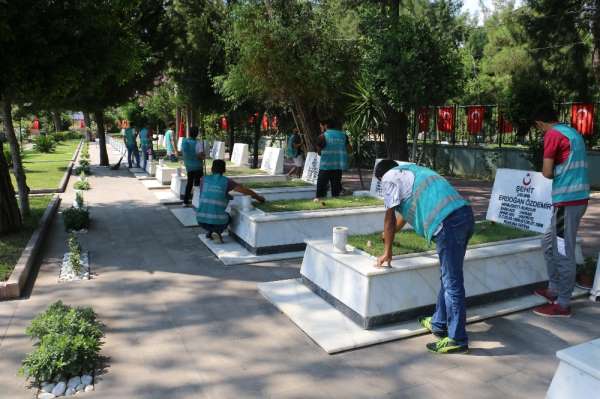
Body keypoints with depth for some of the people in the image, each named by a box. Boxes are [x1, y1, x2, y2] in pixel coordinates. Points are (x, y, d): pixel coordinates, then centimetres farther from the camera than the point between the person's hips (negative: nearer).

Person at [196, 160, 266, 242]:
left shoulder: (204, 179, 7)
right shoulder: (227, 181, -1)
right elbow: (246, 191, 1)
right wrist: (258, 197, 21)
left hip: (201, 220, 3)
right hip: (217, 221, -3)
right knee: (228, 217, 34)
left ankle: (209, 231, 14)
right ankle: (217, 232, 4)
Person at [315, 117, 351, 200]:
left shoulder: (323, 136, -7)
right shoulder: (343, 135, 7)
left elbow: (319, 151, 0)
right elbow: (349, 149, 8)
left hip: (326, 165, -4)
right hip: (339, 165, 4)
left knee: (321, 182, 4)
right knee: (336, 182, 10)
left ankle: (318, 197, 1)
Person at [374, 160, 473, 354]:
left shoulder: (389, 178, 8)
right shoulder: (410, 171, 33)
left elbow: (390, 217, 9)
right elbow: (403, 213, 45)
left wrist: (387, 252, 19)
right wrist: (389, 234, 58)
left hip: (448, 222, -9)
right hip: (465, 214, 9)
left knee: (452, 282, -2)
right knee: (448, 277, 17)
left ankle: (457, 340, 7)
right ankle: (439, 324, 31)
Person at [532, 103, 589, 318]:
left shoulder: (553, 134, -10)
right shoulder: (573, 132, 16)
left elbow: (547, 173, -12)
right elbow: (570, 166, 18)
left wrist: (553, 173, 7)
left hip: (567, 200, -9)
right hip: (577, 198, 9)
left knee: (563, 253, -1)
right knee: (549, 244, 20)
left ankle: (562, 304, 8)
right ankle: (554, 290, 29)